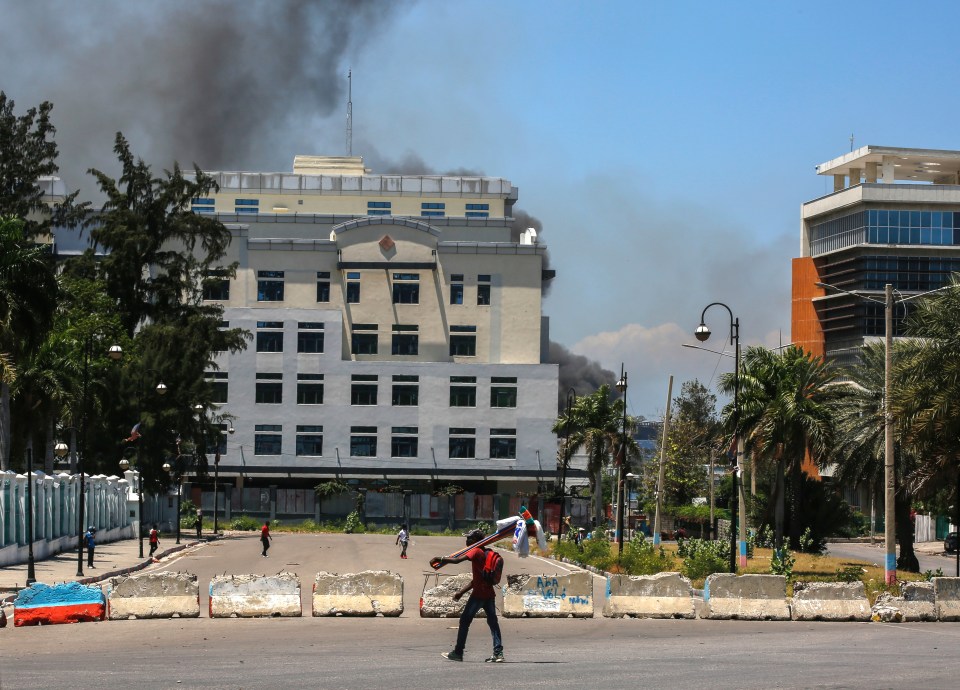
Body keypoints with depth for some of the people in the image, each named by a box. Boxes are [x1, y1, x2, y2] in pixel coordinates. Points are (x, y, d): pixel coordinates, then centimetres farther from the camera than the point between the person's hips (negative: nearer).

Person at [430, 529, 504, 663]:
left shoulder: (476, 551, -8)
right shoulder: (485, 553, 20)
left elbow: (457, 560, -22)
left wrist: (440, 559, -13)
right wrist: (461, 592, 21)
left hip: (479, 595, -8)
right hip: (489, 594, 8)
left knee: (465, 620, 2)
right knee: (493, 622, 6)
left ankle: (458, 653, 6)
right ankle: (498, 653, -2)